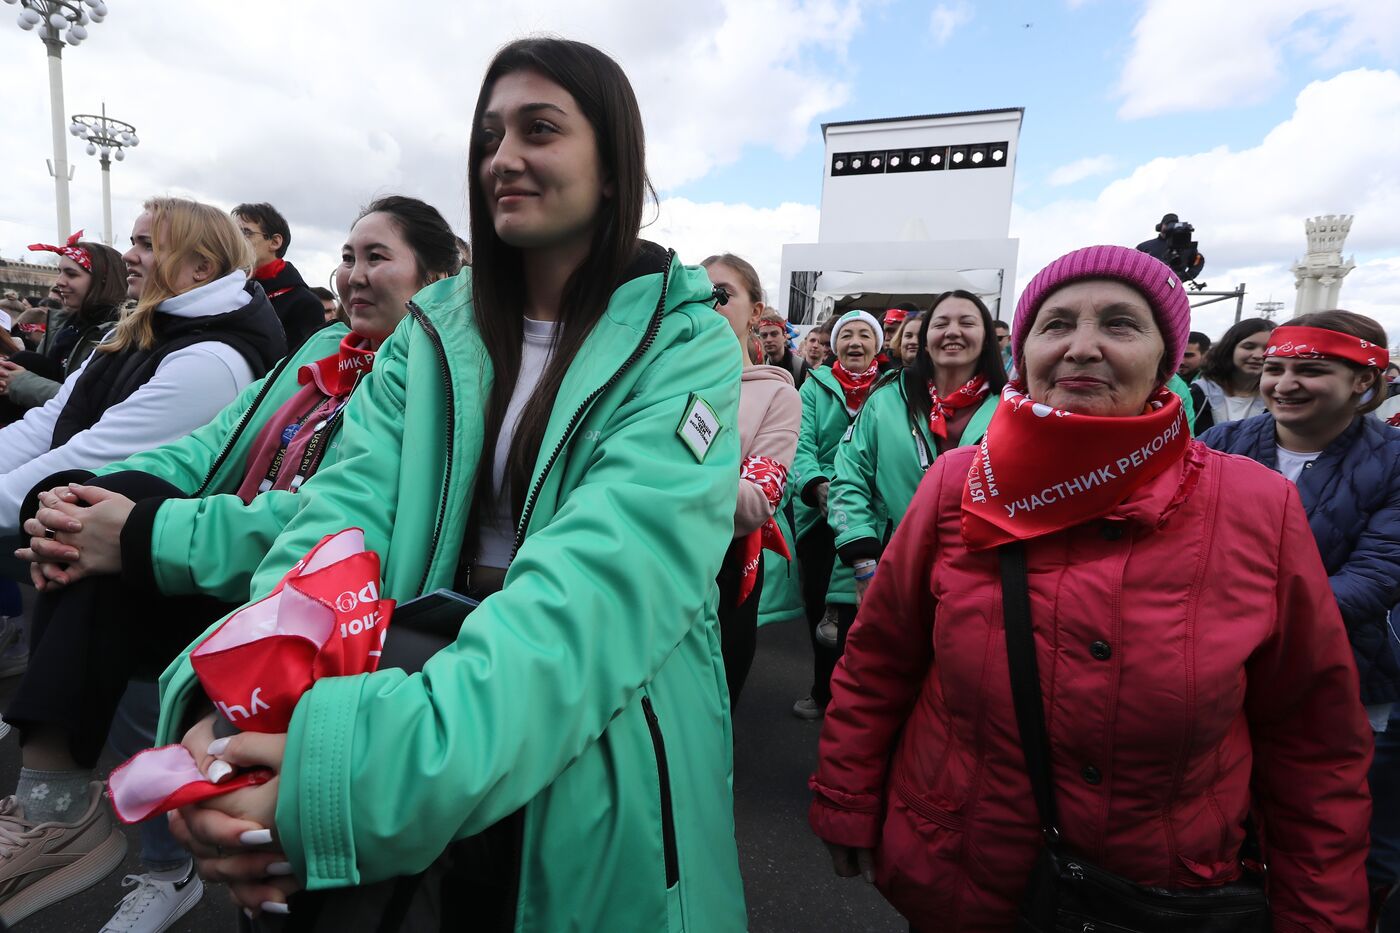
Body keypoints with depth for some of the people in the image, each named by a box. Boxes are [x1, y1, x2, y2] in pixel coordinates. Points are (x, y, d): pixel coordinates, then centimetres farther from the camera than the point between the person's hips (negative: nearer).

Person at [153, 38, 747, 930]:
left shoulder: (682, 345, -14)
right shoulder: (432, 335, 1)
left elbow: (604, 577, -28)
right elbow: (346, 510, -11)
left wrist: (379, 764, -38)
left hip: (601, 780, -3)